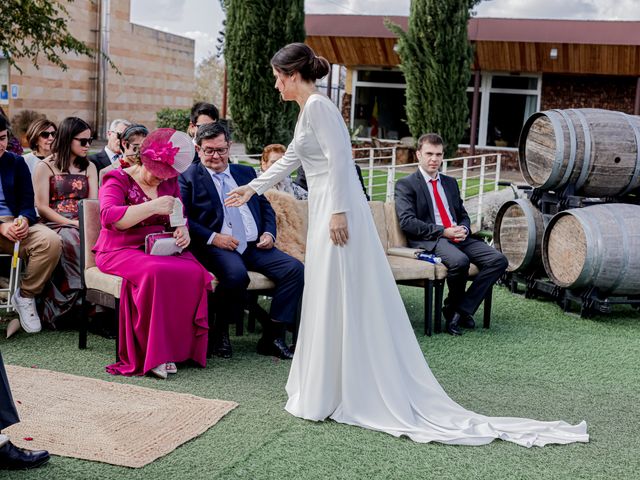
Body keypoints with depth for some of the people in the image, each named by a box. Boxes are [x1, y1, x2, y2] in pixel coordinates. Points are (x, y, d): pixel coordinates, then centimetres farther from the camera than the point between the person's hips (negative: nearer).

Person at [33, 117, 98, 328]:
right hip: (55, 225, -3)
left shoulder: (89, 167, 21)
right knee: (71, 239, -38)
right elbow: (42, 207, 0)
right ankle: (88, 303, -34)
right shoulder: (45, 167, 8)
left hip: (83, 226, 3)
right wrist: (71, 223, -13)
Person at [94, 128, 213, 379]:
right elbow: (109, 217, -19)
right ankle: (152, 354, -30)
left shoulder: (169, 182, 17)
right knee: (157, 272, -38)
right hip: (121, 251, -5)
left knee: (195, 273, -27)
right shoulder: (118, 180, -2)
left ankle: (182, 347, -21)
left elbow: (180, 217, 19)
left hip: (162, 251, 5)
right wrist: (153, 207, -28)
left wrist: (183, 230, -7)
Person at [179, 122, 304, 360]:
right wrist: (213, 237, -16)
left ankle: (272, 336, -10)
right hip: (217, 248, -5)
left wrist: (269, 233, 4)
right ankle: (220, 332, -11)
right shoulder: (188, 176, 7)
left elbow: (265, 207, 24)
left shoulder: (246, 173, 23)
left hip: (255, 246, 6)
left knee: (295, 269, -17)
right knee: (236, 274, -37)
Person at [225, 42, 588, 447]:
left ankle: (328, 397, 4)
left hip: (338, 211, -10)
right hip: (327, 211, 10)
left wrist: (338, 212, -24)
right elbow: (289, 161, 30)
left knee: (338, 303, -4)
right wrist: (252, 188, 37)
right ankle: (330, 388, 21)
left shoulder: (317, 106, -10)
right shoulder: (310, 109, 19)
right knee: (333, 302, 13)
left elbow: (338, 158, -20)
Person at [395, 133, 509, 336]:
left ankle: (462, 309, -13)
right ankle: (453, 306, -7)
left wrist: (463, 229, 0)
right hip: (428, 241, -6)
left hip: (458, 237, 7)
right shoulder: (406, 185, 4)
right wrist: (443, 232, -15)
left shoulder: (451, 183, 25)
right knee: (459, 261, -36)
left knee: (499, 260, -16)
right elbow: (407, 222, -9)